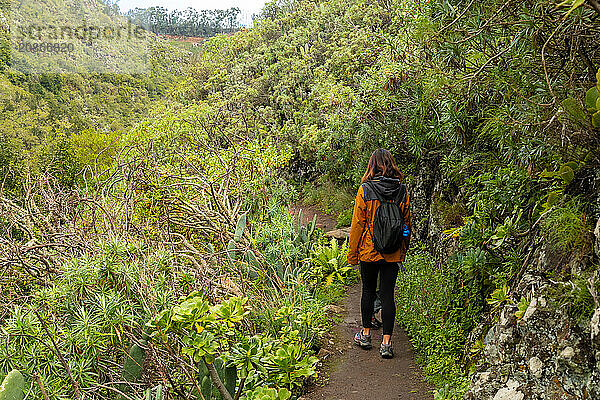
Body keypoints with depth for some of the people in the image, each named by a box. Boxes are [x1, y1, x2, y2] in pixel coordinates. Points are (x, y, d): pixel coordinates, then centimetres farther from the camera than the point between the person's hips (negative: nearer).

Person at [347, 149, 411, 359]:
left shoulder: (365, 190, -10)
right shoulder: (402, 190, -2)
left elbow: (357, 223, -7)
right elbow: (407, 223, 5)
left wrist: (352, 254, 2)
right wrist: (402, 252, 16)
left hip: (369, 251, -1)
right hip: (393, 254, 2)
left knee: (368, 290, 16)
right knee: (388, 294, 5)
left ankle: (366, 334, 27)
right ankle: (386, 342, 4)